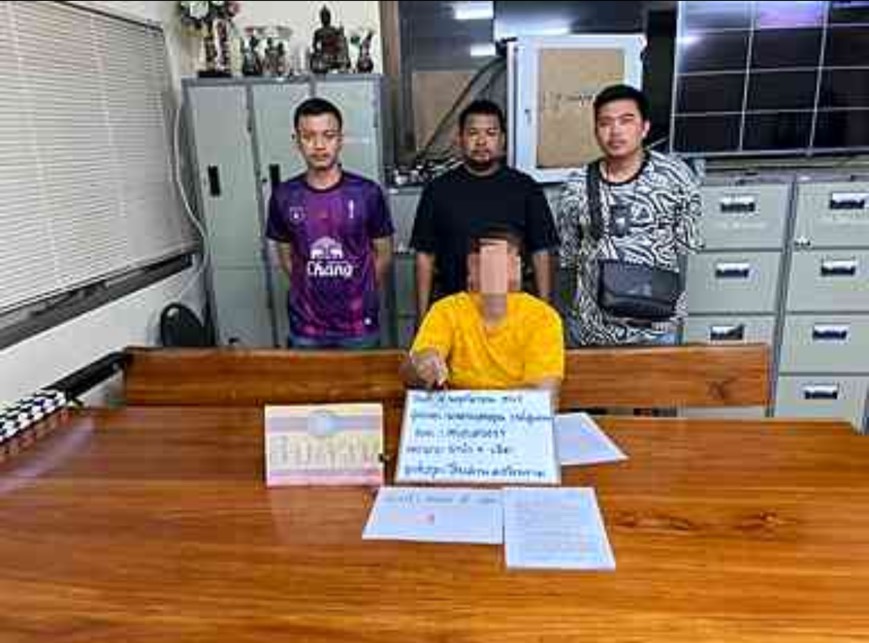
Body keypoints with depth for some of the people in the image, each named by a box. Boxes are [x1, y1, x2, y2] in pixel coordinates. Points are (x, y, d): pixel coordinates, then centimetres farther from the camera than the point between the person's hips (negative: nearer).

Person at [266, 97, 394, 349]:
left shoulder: (367, 193, -9)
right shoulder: (283, 196, -4)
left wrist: (358, 294, 4)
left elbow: (383, 254, 1)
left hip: (358, 325, -1)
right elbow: (286, 256, 8)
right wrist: (311, 292, 5)